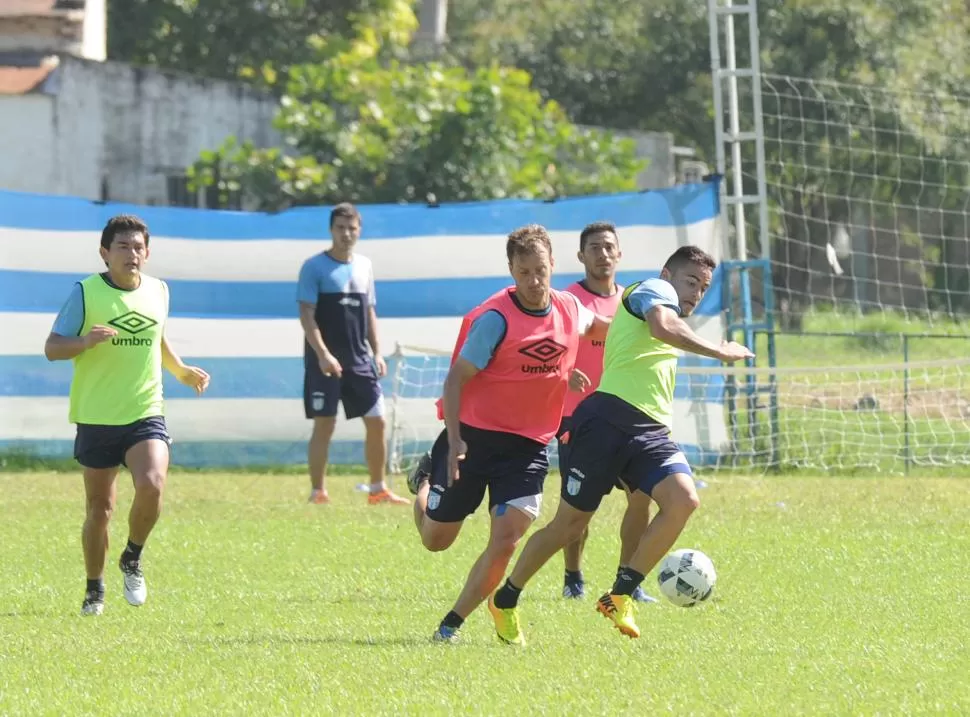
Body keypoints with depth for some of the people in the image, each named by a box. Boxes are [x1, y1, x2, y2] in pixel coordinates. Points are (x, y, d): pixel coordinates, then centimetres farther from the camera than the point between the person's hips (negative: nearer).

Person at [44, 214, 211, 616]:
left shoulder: (158, 291, 6)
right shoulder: (86, 292, -7)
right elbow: (52, 348, -8)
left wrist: (181, 371, 15)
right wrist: (86, 341, -26)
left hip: (145, 414, 2)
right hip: (96, 417, -2)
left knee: (152, 486, -23)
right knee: (99, 507, 6)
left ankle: (133, 560, 4)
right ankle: (95, 590, 25)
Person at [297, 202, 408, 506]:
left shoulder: (364, 265, 12)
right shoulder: (315, 267, -5)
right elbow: (306, 314, -11)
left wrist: (376, 352, 10)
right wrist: (323, 354, -20)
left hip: (359, 360, 5)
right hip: (325, 361, -5)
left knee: (376, 421, 4)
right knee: (324, 425, -4)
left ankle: (378, 489, 14)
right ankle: (317, 492, 3)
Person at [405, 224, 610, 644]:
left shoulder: (570, 310, 1)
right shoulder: (495, 318, -17)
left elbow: (597, 327, 28)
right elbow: (456, 378, -15)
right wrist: (454, 441, -23)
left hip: (528, 446, 3)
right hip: (475, 435, -3)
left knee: (505, 541, -15)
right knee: (435, 540, 9)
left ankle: (451, 625, -2)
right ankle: (424, 481, 43)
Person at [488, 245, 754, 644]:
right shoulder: (654, 290, 5)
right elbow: (662, 326, -18)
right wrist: (718, 352, -16)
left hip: (650, 431, 8)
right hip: (609, 418, -8)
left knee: (683, 499, -19)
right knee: (570, 523, -2)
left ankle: (620, 596, -11)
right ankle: (505, 601, 18)